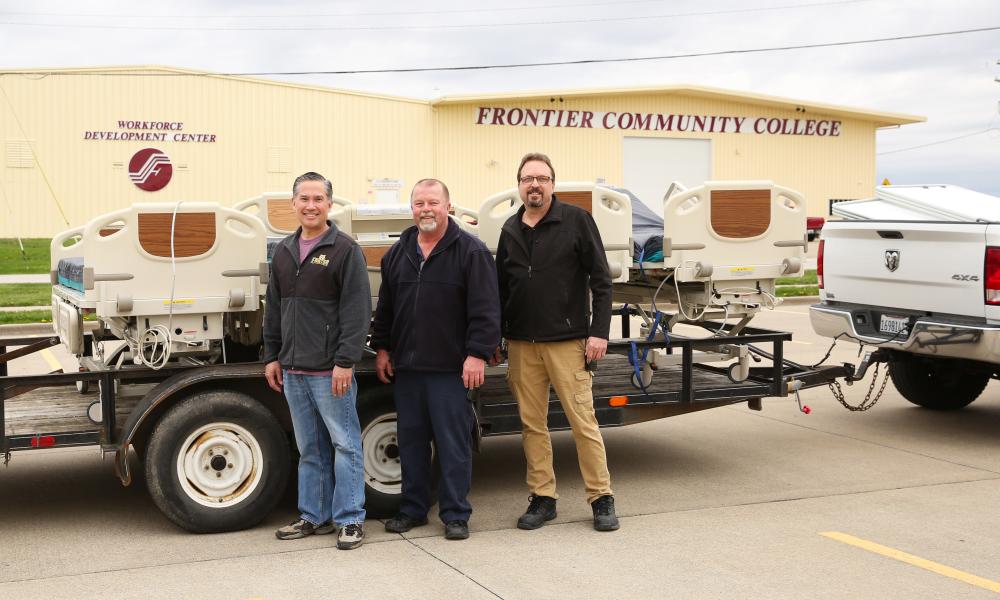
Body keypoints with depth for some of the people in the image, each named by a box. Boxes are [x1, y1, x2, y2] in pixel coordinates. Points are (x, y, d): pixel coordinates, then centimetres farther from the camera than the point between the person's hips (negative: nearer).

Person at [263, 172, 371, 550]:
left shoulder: (345, 250, -7)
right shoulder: (284, 252, 14)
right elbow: (275, 309, 18)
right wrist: (272, 356, 14)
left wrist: (345, 361, -18)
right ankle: (314, 516, 23)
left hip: (330, 371, -6)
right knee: (309, 448, 14)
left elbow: (357, 310, -13)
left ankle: (350, 519, 7)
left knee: (345, 444, 0)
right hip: (293, 370, 7)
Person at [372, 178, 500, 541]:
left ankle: (455, 514, 10)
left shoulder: (471, 251, -4)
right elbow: (385, 307, 19)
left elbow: (485, 309, -10)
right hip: (406, 366, 5)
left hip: (450, 368, -5)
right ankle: (413, 509, 24)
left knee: (453, 443, 0)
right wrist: (382, 348, 14)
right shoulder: (398, 253, 13)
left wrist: (477, 354, -16)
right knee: (411, 440, 12)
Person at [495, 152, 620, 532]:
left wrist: (599, 331, -10)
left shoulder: (576, 220, -2)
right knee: (532, 424, 7)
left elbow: (601, 279, -3)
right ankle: (542, 498, 17)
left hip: (567, 342, -4)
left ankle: (601, 498, 9)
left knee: (583, 422, -2)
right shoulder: (510, 230, 12)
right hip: (521, 344, 4)